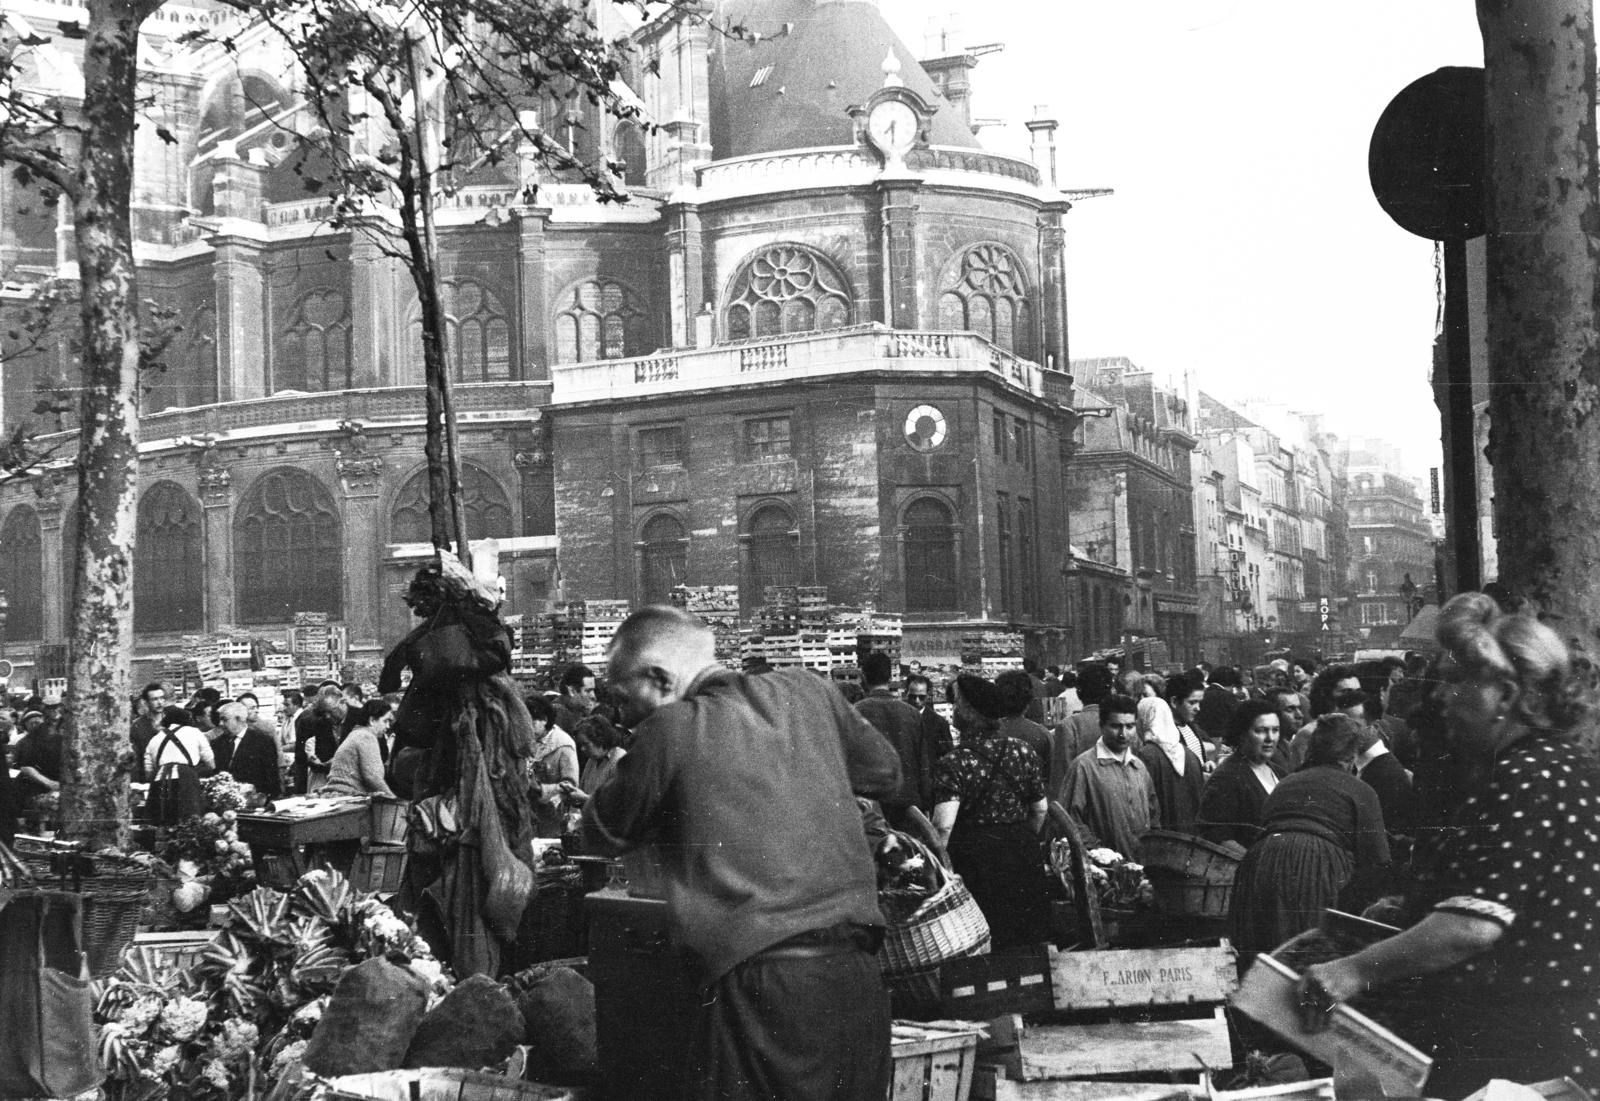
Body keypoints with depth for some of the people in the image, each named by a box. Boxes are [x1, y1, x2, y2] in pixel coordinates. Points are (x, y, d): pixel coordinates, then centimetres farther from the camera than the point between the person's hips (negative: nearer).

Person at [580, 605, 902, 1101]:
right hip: (857, 974, 5)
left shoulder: (670, 729, -4)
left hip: (759, 984, -5)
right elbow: (885, 772, 24)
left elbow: (602, 835, 9)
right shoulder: (807, 692, 9)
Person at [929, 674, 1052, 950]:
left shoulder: (954, 764, -17)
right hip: (1023, 853, 5)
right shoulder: (1023, 751, -1)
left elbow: (944, 825, -26)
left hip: (974, 861, -5)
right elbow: (1041, 809, 8)